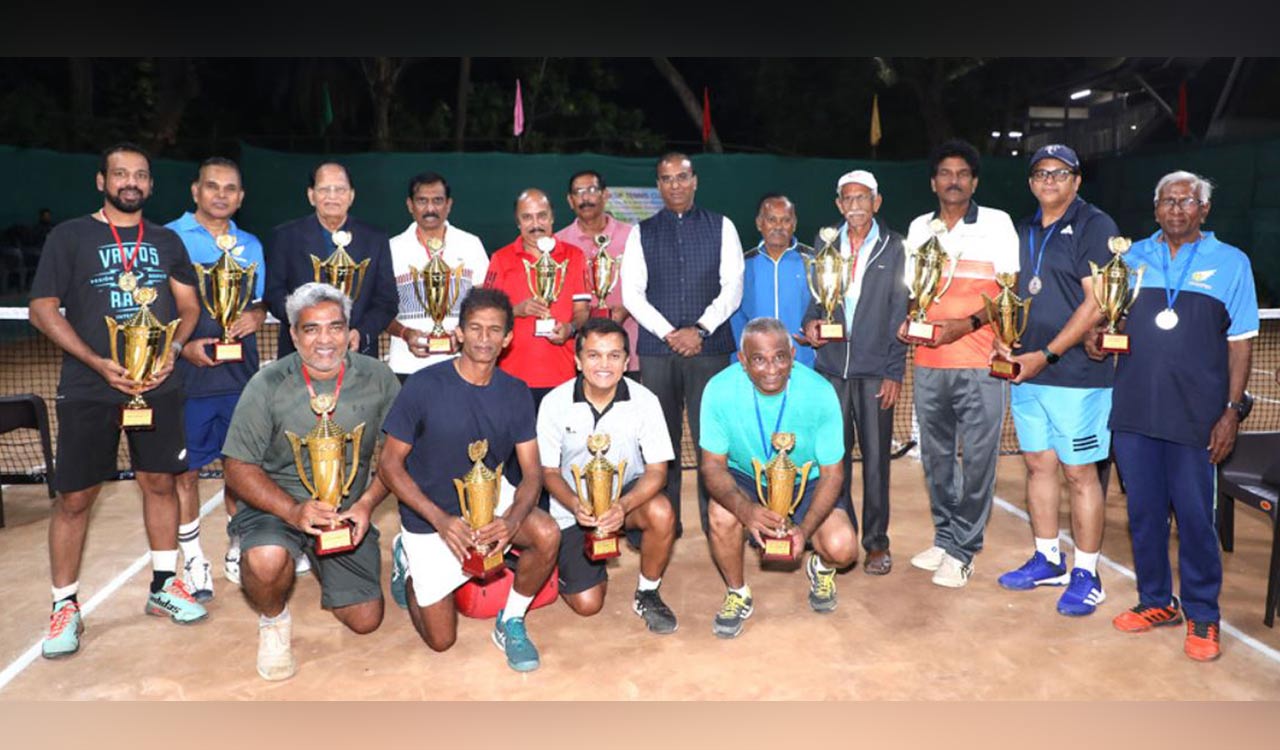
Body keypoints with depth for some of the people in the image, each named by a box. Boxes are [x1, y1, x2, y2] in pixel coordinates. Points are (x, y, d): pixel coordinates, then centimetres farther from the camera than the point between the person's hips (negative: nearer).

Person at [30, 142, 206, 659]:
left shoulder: (167, 241, 10)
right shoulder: (70, 236, 0)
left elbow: (189, 305, 12)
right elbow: (42, 309, -4)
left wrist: (173, 349, -8)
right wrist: (99, 363, -15)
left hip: (158, 385, 3)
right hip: (88, 389, -3)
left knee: (160, 482, 10)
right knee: (75, 497, 1)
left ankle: (163, 586, 23)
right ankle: (65, 606, 14)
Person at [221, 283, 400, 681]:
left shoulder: (377, 378, -6)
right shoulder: (268, 384, -10)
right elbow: (238, 467, -9)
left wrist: (367, 502, -16)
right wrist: (293, 511, -25)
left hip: (348, 510, 2)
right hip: (276, 505, -2)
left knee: (365, 620, 2)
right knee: (267, 561, -36)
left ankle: (317, 560, 33)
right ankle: (274, 620, 2)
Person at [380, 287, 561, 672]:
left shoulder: (515, 392, -8)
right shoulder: (425, 386, -19)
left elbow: (532, 472, -9)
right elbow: (389, 463, -14)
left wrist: (511, 520, -29)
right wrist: (440, 519, -25)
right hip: (431, 516, -2)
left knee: (547, 535, -29)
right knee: (441, 640, 4)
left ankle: (510, 623, -1)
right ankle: (408, 558, 33)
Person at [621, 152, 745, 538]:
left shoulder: (721, 227, 9)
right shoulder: (642, 233, 11)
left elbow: (732, 286, 2)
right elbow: (632, 293, 3)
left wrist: (700, 329, -10)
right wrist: (668, 333, -8)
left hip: (710, 346, -1)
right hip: (656, 348, 1)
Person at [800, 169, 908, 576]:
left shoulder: (893, 247, 4)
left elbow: (899, 312, 1)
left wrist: (895, 372, -5)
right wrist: (811, 322, -7)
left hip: (875, 370, -2)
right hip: (831, 365, 3)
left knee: (876, 458, 2)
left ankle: (876, 542, 14)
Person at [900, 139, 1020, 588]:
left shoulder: (997, 223, 1)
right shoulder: (919, 228, 12)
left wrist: (967, 324, -16)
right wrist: (908, 321, -2)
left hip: (978, 363, -4)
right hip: (928, 363, 4)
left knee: (977, 458, -1)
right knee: (936, 456, 12)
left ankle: (962, 551, 9)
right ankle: (944, 537, 26)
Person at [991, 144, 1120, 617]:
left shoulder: (1094, 226, -6)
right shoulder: (1022, 231, 15)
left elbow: (1096, 303, -14)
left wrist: (1046, 355, -18)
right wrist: (1002, 341, 1)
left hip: (1076, 375, -6)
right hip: (1025, 373, 7)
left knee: (1079, 472, -1)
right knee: (1038, 465, 12)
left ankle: (1086, 575, 11)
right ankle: (1047, 560, 26)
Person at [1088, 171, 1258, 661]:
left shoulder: (1230, 262, 5)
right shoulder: (1133, 256, 11)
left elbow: (1241, 342, 2)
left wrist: (1232, 410, -5)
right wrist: (1095, 338, -5)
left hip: (1195, 415, -2)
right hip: (1134, 410, 3)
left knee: (1195, 518, 2)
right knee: (1143, 512, 10)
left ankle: (1202, 617, 18)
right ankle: (1156, 601, 26)